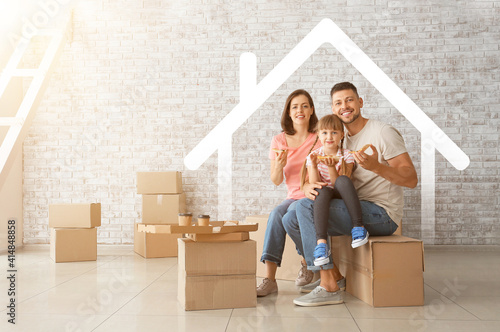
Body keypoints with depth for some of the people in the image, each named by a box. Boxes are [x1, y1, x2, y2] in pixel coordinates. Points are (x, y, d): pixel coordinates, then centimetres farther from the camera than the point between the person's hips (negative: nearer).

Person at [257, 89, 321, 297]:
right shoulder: (279, 141, 7)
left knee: (291, 216, -33)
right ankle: (269, 280, -34)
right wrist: (279, 165, -16)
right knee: (276, 214, -30)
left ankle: (307, 264, -10)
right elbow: (276, 181, 5)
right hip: (293, 198, 3)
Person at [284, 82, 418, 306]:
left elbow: (411, 179, -14)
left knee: (306, 206, -24)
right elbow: (315, 178, 13)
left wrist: (376, 166, -31)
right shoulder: (340, 142, 17)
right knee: (291, 221, 0)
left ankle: (329, 287, -21)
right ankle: (333, 273, 8)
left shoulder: (383, 132, -6)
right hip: (356, 211, 8)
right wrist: (308, 187, -13)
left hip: (381, 214, -8)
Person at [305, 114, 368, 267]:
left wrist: (332, 167, -23)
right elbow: (314, 185, -4)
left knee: (343, 180, -33)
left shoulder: (346, 156, 3)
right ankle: (321, 242, -49)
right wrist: (313, 165, -17)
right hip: (324, 197, 0)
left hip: (341, 198, 0)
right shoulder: (313, 156, 6)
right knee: (323, 190, -37)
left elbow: (339, 184, -8)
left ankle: (358, 227, -34)